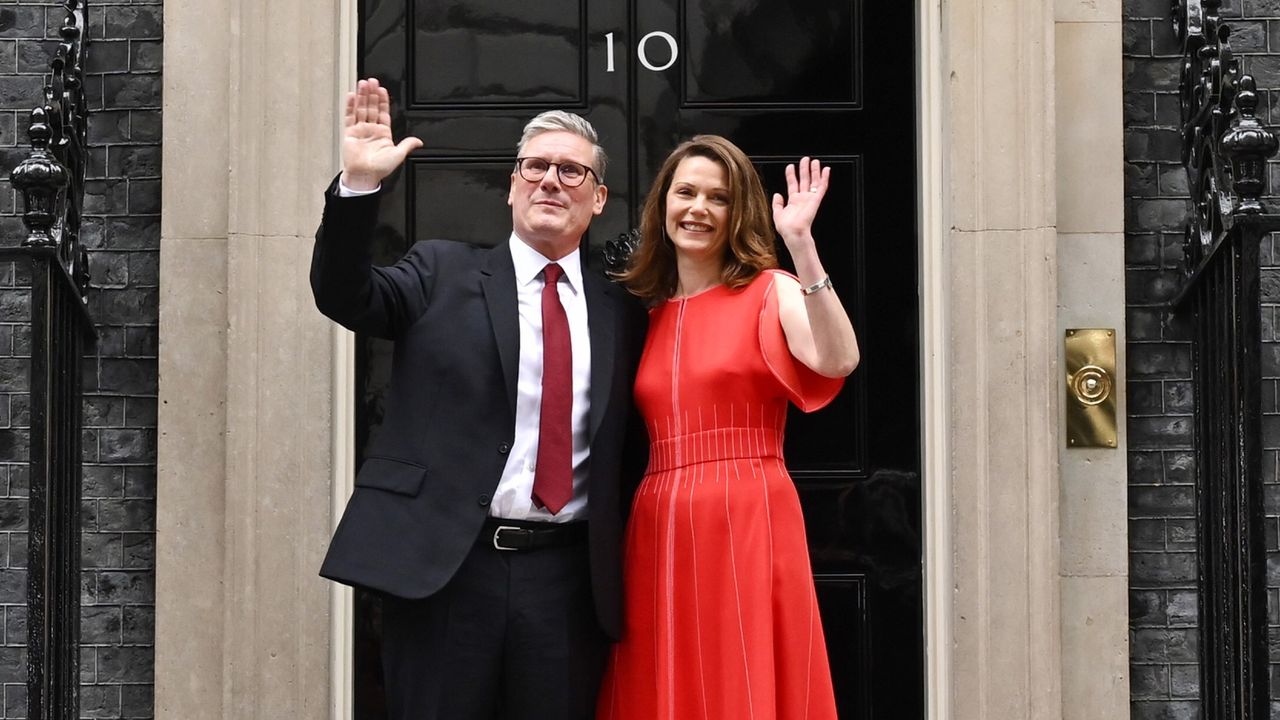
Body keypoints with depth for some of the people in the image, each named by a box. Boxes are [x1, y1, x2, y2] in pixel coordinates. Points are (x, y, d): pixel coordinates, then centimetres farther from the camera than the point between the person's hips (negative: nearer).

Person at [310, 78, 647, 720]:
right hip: (441, 567, -2)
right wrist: (359, 183, -19)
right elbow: (344, 295, -6)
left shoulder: (620, 311, 12)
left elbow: (627, 445, 14)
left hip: (568, 577, 2)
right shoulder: (443, 274, 8)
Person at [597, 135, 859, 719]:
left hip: (747, 525, -5)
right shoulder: (647, 314, 15)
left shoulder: (770, 292, 1)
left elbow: (838, 361, -20)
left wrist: (801, 244, -22)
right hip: (659, 532, 5)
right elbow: (639, 437, 16)